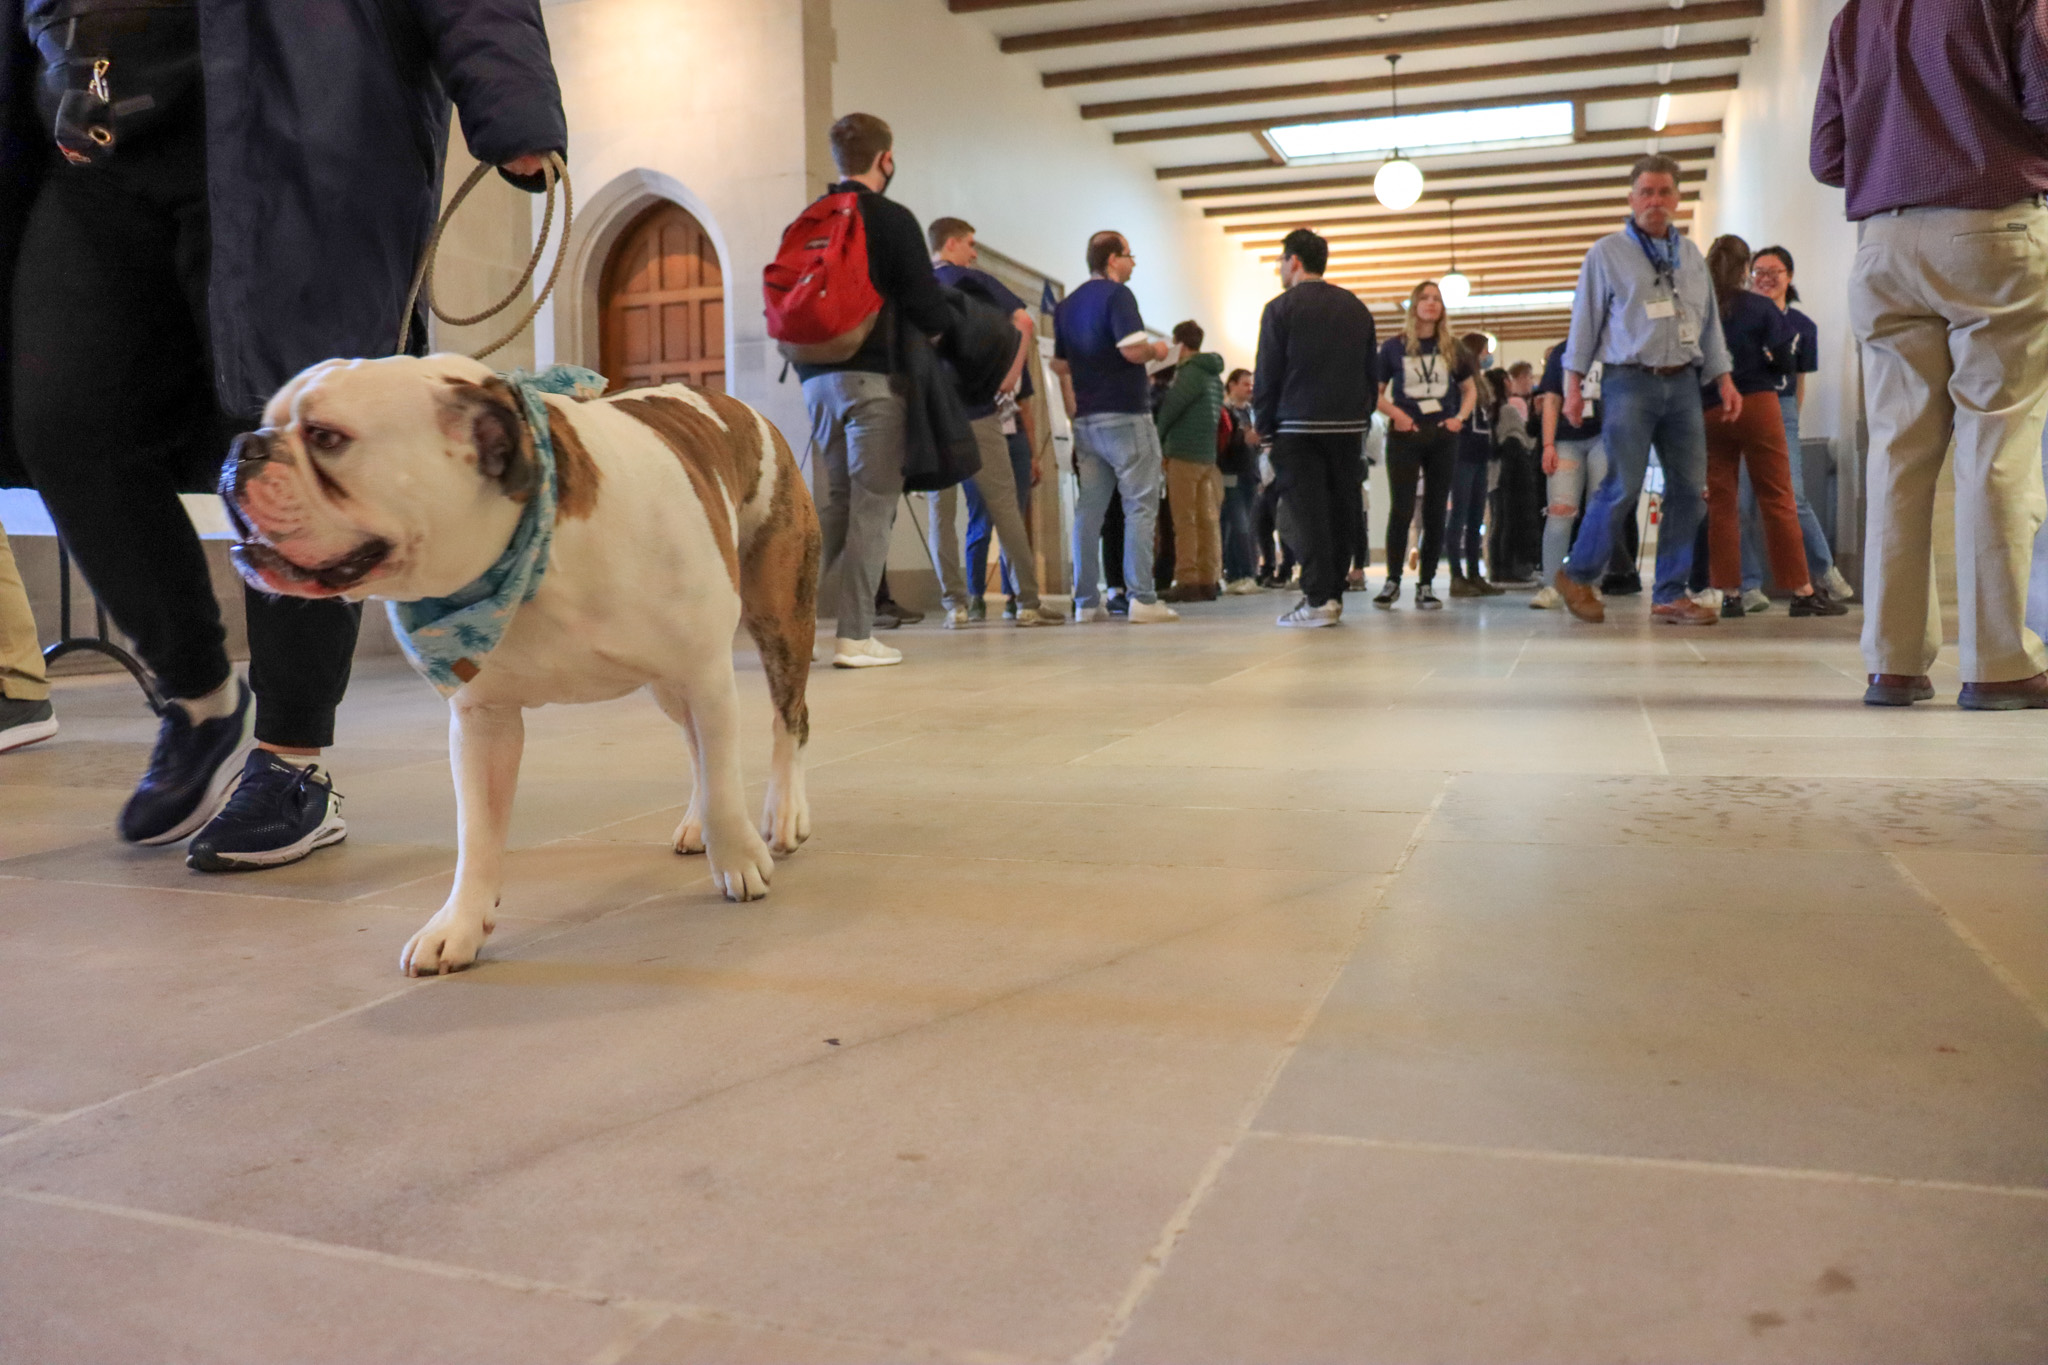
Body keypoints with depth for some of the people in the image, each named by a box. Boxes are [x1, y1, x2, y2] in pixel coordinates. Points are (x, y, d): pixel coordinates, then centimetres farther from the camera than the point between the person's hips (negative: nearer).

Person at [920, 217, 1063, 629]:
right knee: (1004, 506, 1)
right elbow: (1024, 323, -11)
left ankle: (955, 604, 1)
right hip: (976, 411, -3)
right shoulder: (974, 281, 0)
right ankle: (1028, 603, 2)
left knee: (941, 510, 6)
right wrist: (1013, 375, -4)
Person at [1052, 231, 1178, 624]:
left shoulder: (1067, 305, 16)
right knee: (1141, 507, -3)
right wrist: (1157, 350, -1)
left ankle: (1086, 602, 6)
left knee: (1088, 511, 6)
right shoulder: (1117, 294, -9)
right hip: (1125, 415, -7)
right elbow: (1133, 349, -21)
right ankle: (1142, 599, -7)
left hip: (1086, 419, 7)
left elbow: (1061, 366, 18)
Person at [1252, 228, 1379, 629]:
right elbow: (1372, 373, 13)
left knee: (1307, 514, -5)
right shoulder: (1357, 308, 13)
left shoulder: (1281, 308, -4)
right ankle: (1334, 595, 14)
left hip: (1298, 427, -5)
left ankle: (1317, 599, -10)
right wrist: (1362, 419, 17)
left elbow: (1266, 375, -6)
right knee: (1339, 512, 10)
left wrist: (1263, 426, 2)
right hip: (1349, 427, 5)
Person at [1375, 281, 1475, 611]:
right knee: (1402, 510, -6)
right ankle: (1392, 581, 5)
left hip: (1442, 437, 3)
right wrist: (1395, 413, -12)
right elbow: (1376, 392, 5)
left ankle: (1426, 585, 8)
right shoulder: (1394, 346, 2)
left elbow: (1470, 389, 18)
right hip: (1405, 436, -2)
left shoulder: (1452, 348, 9)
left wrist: (1460, 417, 1)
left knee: (1435, 512, 3)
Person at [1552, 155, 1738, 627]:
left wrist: (1724, 379, 14)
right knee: (1623, 486, -12)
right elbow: (1585, 319, 3)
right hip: (1630, 380, -5)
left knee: (1689, 488, 0)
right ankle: (1578, 576, 4)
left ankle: (1670, 594, 7)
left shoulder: (1691, 255, 18)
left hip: (1683, 382, 5)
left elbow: (1709, 322, 20)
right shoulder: (1607, 253, 5)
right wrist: (1573, 384, -3)